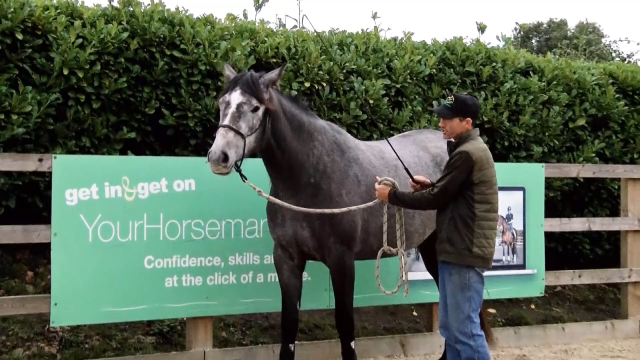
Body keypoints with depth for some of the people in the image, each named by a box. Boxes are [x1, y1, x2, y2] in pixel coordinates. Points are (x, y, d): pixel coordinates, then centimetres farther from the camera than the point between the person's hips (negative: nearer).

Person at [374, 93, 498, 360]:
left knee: (465, 328, -4)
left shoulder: (467, 153, -18)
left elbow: (436, 199, -16)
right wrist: (431, 184, 6)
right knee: (450, 327, 16)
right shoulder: (469, 149, 15)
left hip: (465, 251, -11)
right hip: (458, 248, 11)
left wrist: (391, 195, -7)